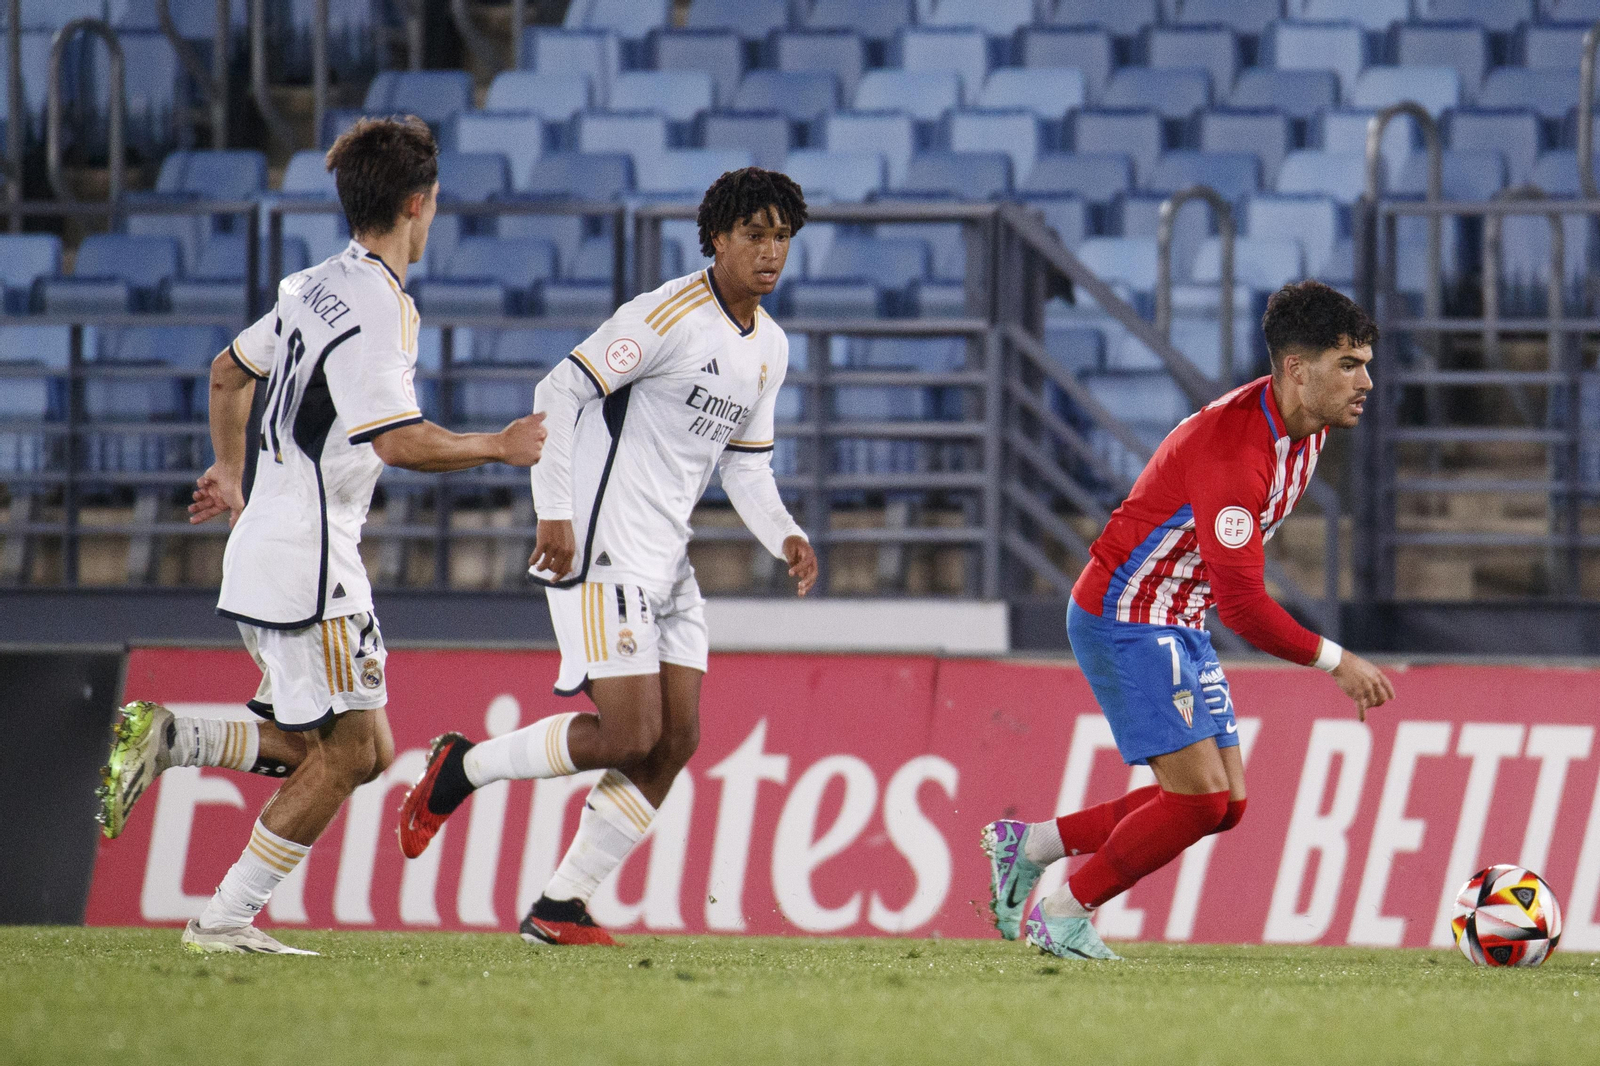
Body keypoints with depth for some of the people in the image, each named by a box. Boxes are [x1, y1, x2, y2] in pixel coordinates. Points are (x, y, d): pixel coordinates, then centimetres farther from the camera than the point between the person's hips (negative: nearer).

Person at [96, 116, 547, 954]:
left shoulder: (312, 287, 13)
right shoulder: (378, 308, -17)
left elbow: (229, 372, 27)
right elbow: (400, 442, -27)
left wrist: (231, 476, 40)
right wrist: (500, 447, -12)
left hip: (266, 548, 9)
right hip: (306, 559, -9)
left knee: (358, 751, 10)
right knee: (348, 751, -5)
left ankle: (168, 737, 2)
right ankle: (225, 919, -3)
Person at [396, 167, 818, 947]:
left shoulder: (770, 348, 12)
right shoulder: (668, 316, -15)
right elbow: (560, 391, -15)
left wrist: (785, 538, 1)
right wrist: (555, 513, -20)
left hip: (666, 562, 9)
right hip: (602, 554, -9)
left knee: (677, 739, 2)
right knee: (630, 735, -14)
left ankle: (560, 907, 10)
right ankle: (462, 767, 6)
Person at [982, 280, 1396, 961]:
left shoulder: (1307, 426, 1)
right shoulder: (1232, 450, -29)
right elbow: (1242, 605, -31)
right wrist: (1335, 661, -24)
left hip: (1180, 626, 9)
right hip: (1125, 622, -9)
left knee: (1226, 805, 5)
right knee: (1199, 796, -16)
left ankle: (1027, 845, 16)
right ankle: (1063, 916, 2)